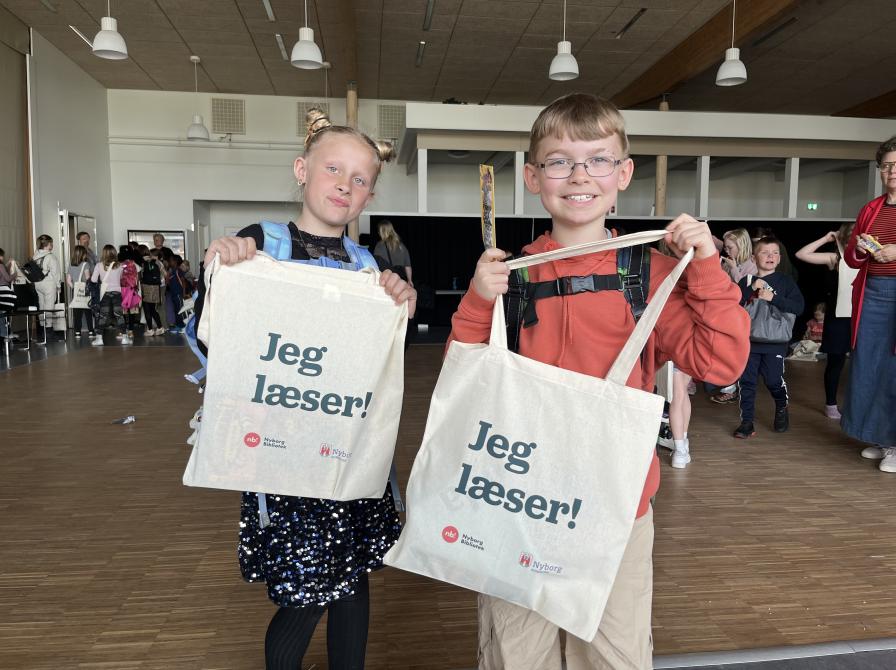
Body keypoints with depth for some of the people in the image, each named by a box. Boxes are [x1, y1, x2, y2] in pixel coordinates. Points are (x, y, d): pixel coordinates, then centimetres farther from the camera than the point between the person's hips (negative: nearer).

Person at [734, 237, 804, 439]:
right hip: (748, 340, 2)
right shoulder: (746, 281, 7)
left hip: (775, 341, -2)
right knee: (746, 380, 2)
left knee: (774, 380, 3)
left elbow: (799, 307, -9)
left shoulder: (785, 281, 2)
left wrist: (773, 298, -18)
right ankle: (747, 421, 11)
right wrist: (751, 289, -16)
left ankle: (781, 409, 34)